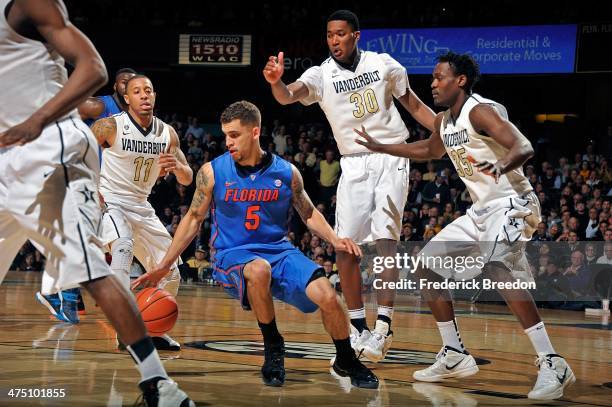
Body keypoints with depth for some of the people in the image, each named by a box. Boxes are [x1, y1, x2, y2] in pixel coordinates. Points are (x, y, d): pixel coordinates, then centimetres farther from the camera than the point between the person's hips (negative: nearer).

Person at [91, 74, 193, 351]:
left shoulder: (167, 133, 0)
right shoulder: (110, 127, -15)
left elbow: (188, 179, 4)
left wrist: (177, 167, -20)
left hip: (141, 207, 6)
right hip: (109, 203, -6)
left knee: (170, 272, 5)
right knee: (123, 247, -36)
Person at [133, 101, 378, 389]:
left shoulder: (286, 172, -1)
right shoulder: (212, 172, -4)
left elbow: (308, 213, 13)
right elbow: (194, 219, 6)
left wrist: (335, 241, -5)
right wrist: (163, 266, 4)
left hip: (279, 251, 2)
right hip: (233, 256, -2)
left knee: (326, 294, -22)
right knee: (259, 270, -39)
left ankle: (346, 362, 6)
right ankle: (273, 347, -16)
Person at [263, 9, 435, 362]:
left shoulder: (384, 64, 0)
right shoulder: (321, 75, -2)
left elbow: (413, 104, 12)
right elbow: (290, 95, -22)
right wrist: (276, 83, -46)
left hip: (391, 157, -2)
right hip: (354, 164, 2)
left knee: (385, 238, -14)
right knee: (346, 247, -3)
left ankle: (384, 324, -15)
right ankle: (358, 327, 10)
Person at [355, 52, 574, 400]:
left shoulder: (480, 111, -17)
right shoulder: (444, 122, 10)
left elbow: (524, 148, -31)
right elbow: (430, 151, 33)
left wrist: (501, 166, -52)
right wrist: (380, 148, 34)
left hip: (511, 204, -10)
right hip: (482, 211, 10)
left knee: (498, 269, -34)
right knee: (429, 265, 11)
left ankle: (553, 366, -33)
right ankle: (455, 357, 18)